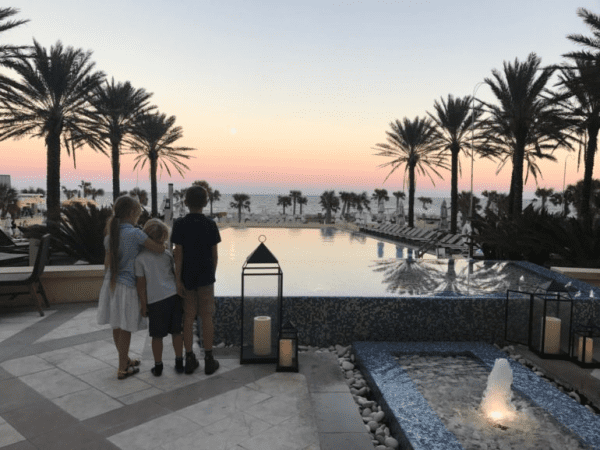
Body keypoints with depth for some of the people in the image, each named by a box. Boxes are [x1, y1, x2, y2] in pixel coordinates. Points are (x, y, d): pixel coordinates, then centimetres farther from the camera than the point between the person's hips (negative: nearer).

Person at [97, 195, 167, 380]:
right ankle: (123, 368, 17)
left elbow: (107, 261, 11)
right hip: (127, 285, -7)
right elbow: (160, 249, -21)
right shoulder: (134, 233, -18)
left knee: (117, 326, 18)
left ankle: (125, 360, 36)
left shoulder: (111, 234, 4)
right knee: (125, 328, 6)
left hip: (111, 283, 7)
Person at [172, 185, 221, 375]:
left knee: (188, 318, 8)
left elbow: (178, 254, -10)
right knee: (206, 317, 6)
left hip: (186, 277, 0)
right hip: (205, 277, 0)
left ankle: (190, 359, 15)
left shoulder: (180, 224, -7)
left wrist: (178, 280, -6)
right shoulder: (210, 225, -5)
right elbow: (214, 254, -1)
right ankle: (209, 359, 12)